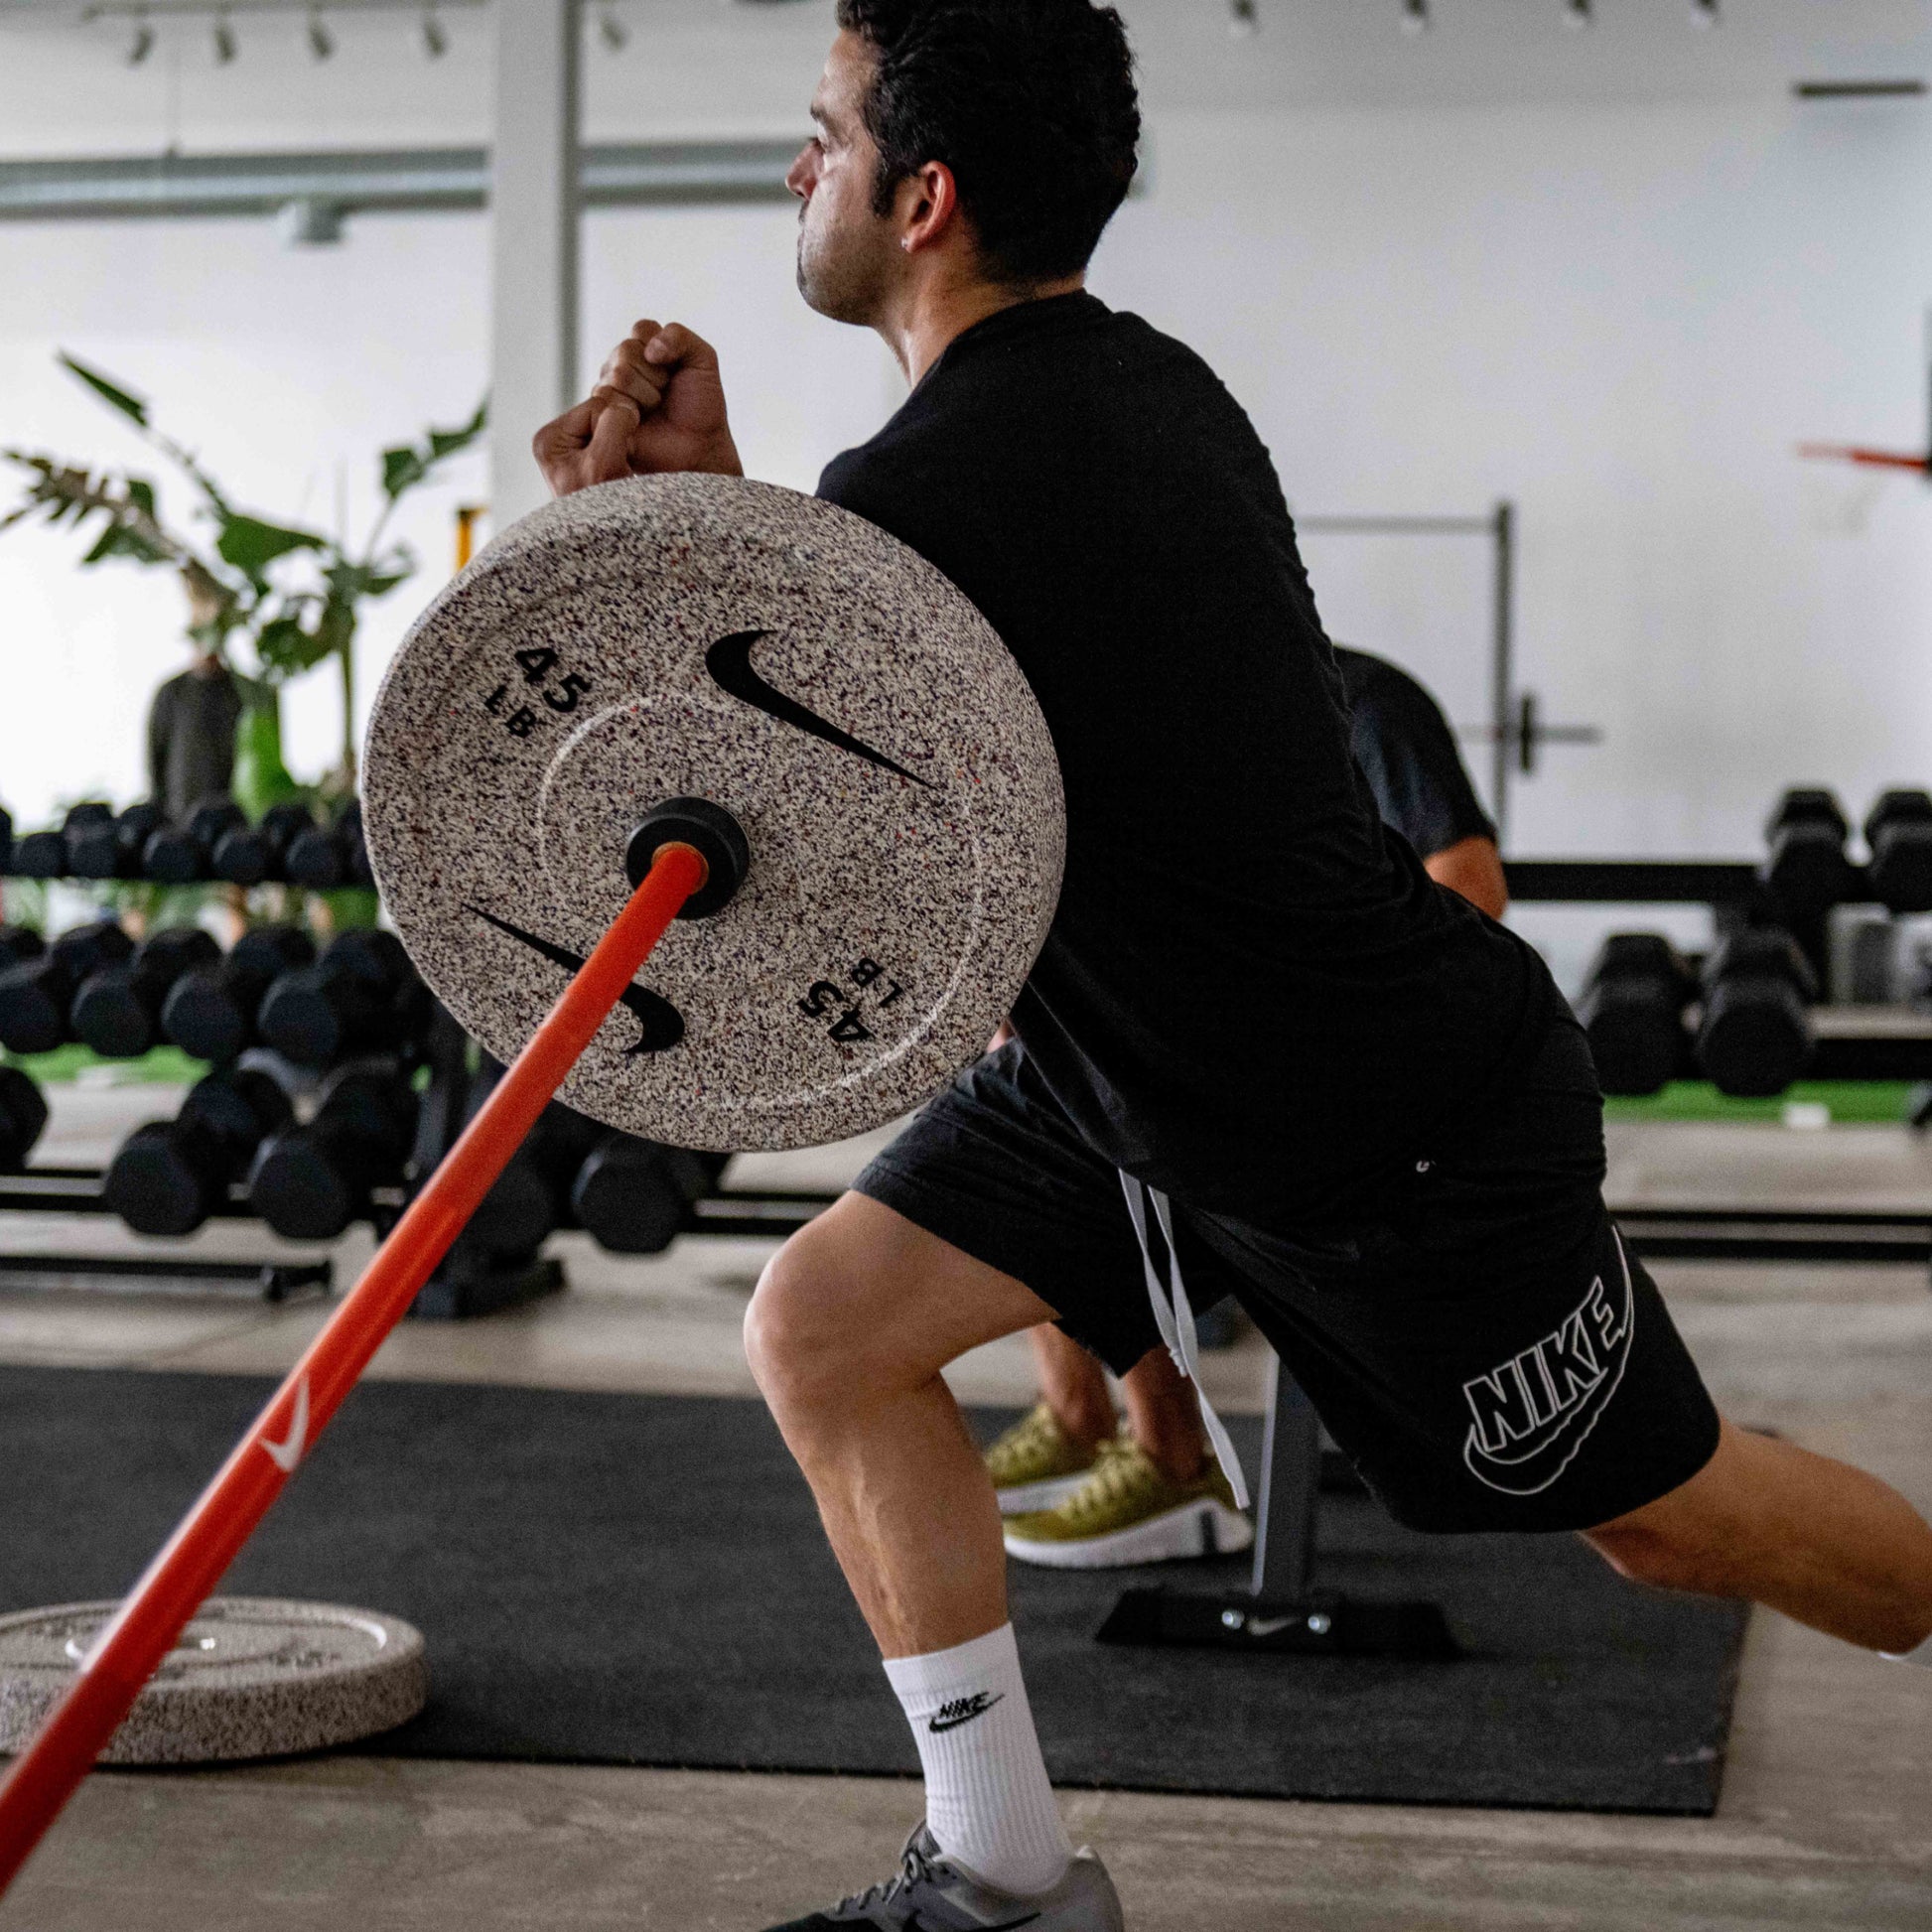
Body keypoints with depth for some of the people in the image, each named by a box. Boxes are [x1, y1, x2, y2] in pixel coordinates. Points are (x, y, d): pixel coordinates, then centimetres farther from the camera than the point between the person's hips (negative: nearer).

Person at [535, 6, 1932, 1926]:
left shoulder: (923, 500, -29)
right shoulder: (1133, 380, 0)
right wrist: (710, 502, -2)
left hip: (1413, 1136, -9)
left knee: (1658, 1509, 9)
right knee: (824, 1326, 1)